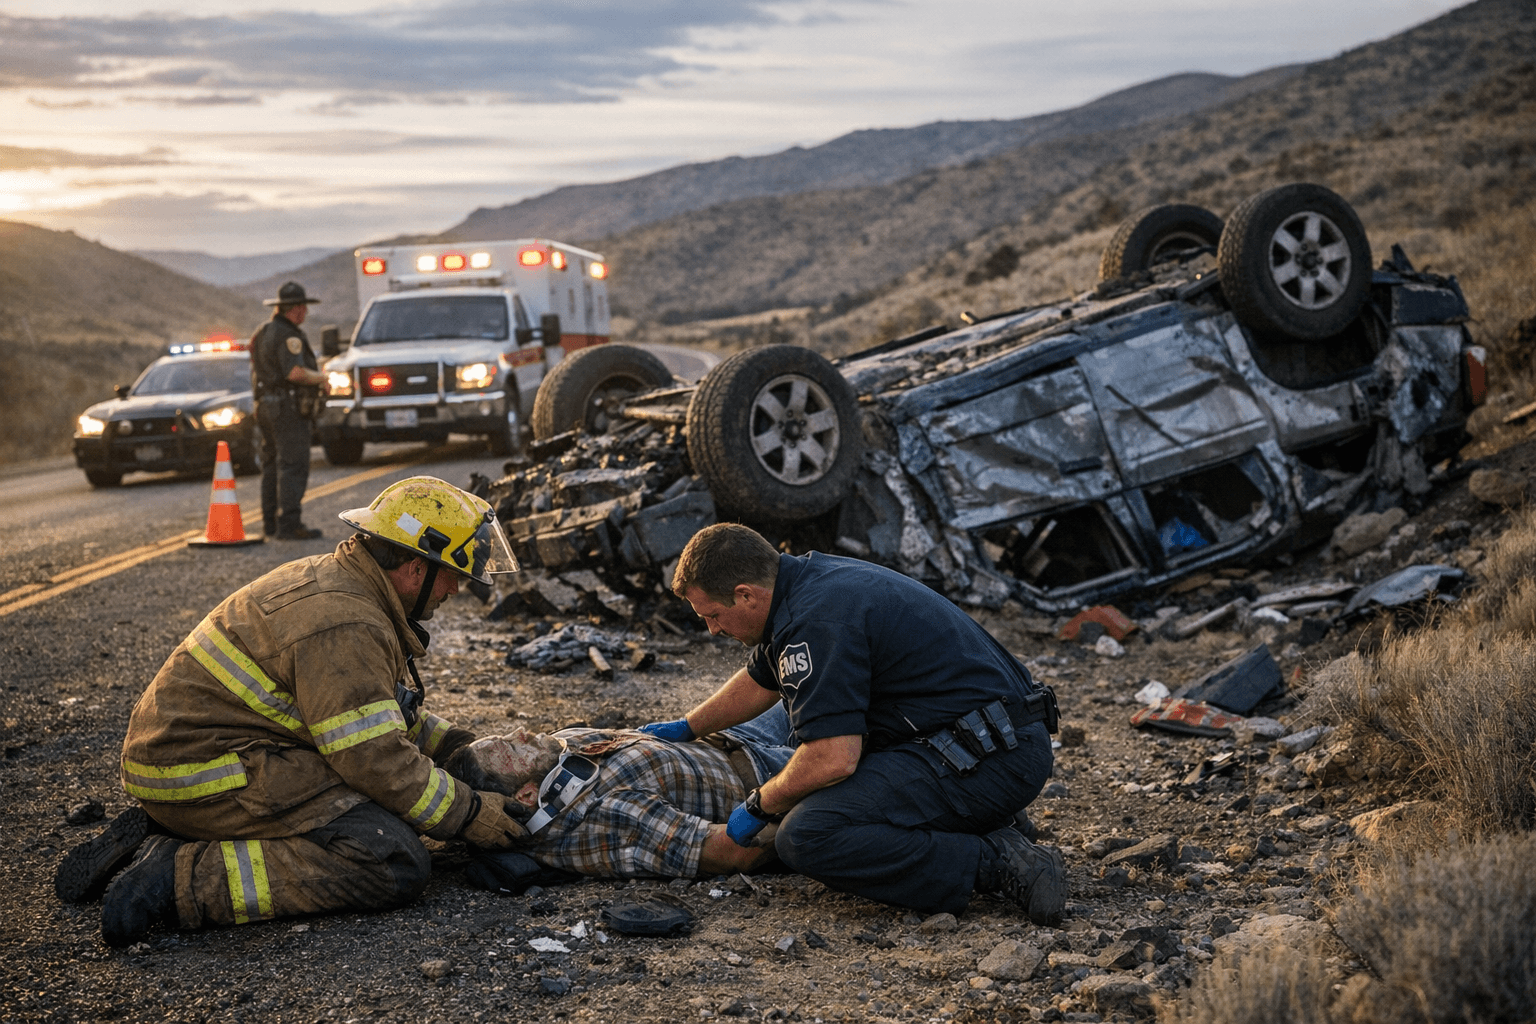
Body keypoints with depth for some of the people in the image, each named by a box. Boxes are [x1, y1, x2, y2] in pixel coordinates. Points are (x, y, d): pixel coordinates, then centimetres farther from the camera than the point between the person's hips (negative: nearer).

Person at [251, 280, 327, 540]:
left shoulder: (261, 333, 17)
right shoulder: (288, 335, -15)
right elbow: (295, 372, -26)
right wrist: (320, 378, -8)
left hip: (265, 406, 10)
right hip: (288, 408, -10)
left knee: (272, 466, 15)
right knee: (293, 467, -10)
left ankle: (270, 522, 19)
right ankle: (289, 525, -14)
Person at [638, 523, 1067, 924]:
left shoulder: (816, 621, -19)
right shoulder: (807, 577, 12)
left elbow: (834, 759, -24)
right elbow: (760, 680, 31)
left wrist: (759, 806, -7)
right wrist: (686, 727, 42)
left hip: (990, 757, -11)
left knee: (808, 835, -22)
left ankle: (994, 862, -18)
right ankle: (983, 822, 12)